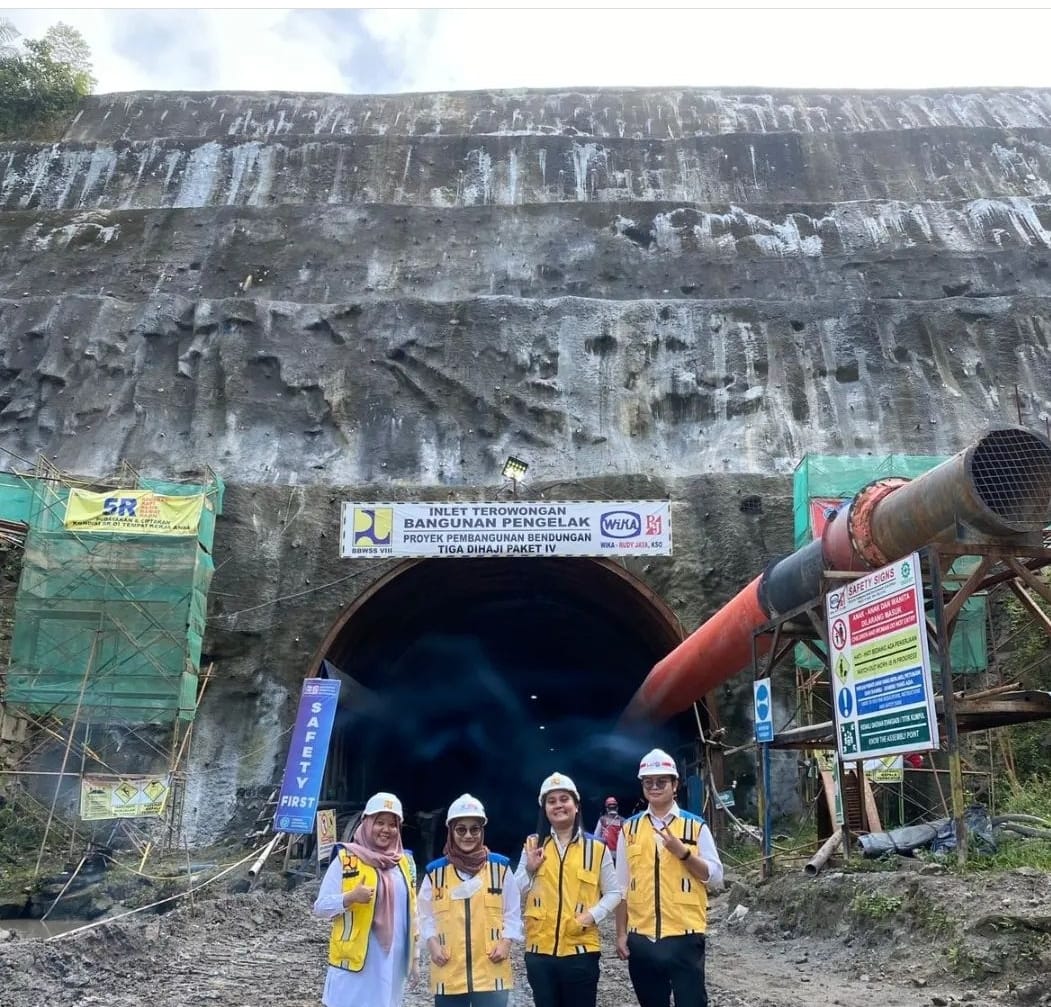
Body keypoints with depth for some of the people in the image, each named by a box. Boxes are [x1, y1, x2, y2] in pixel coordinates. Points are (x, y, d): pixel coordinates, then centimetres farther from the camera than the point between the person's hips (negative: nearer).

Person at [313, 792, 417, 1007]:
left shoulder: (405, 862, 9)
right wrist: (351, 897, -23)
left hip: (391, 964, 5)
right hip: (354, 961, -4)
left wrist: (414, 954, 16)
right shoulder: (346, 859, -6)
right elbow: (320, 907, -7)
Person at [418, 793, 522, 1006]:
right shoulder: (435, 872, 4)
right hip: (449, 972, 1)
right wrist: (432, 942, -5)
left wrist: (506, 941, -6)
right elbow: (426, 915, 11)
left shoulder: (499, 866, 4)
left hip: (490, 971, -1)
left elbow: (513, 912, 8)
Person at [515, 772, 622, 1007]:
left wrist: (593, 914, -10)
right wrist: (530, 869, -11)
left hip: (580, 950, -2)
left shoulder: (596, 848, 0)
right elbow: (516, 893, 7)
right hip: (540, 950, 2)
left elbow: (613, 893, 6)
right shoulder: (533, 845, 5)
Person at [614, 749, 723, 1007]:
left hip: (685, 936, -2)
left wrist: (683, 852, -17)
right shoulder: (629, 829, 5)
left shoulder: (696, 826, 0)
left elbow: (715, 877, -2)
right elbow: (622, 886, 8)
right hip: (641, 938, 2)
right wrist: (621, 933, 6)